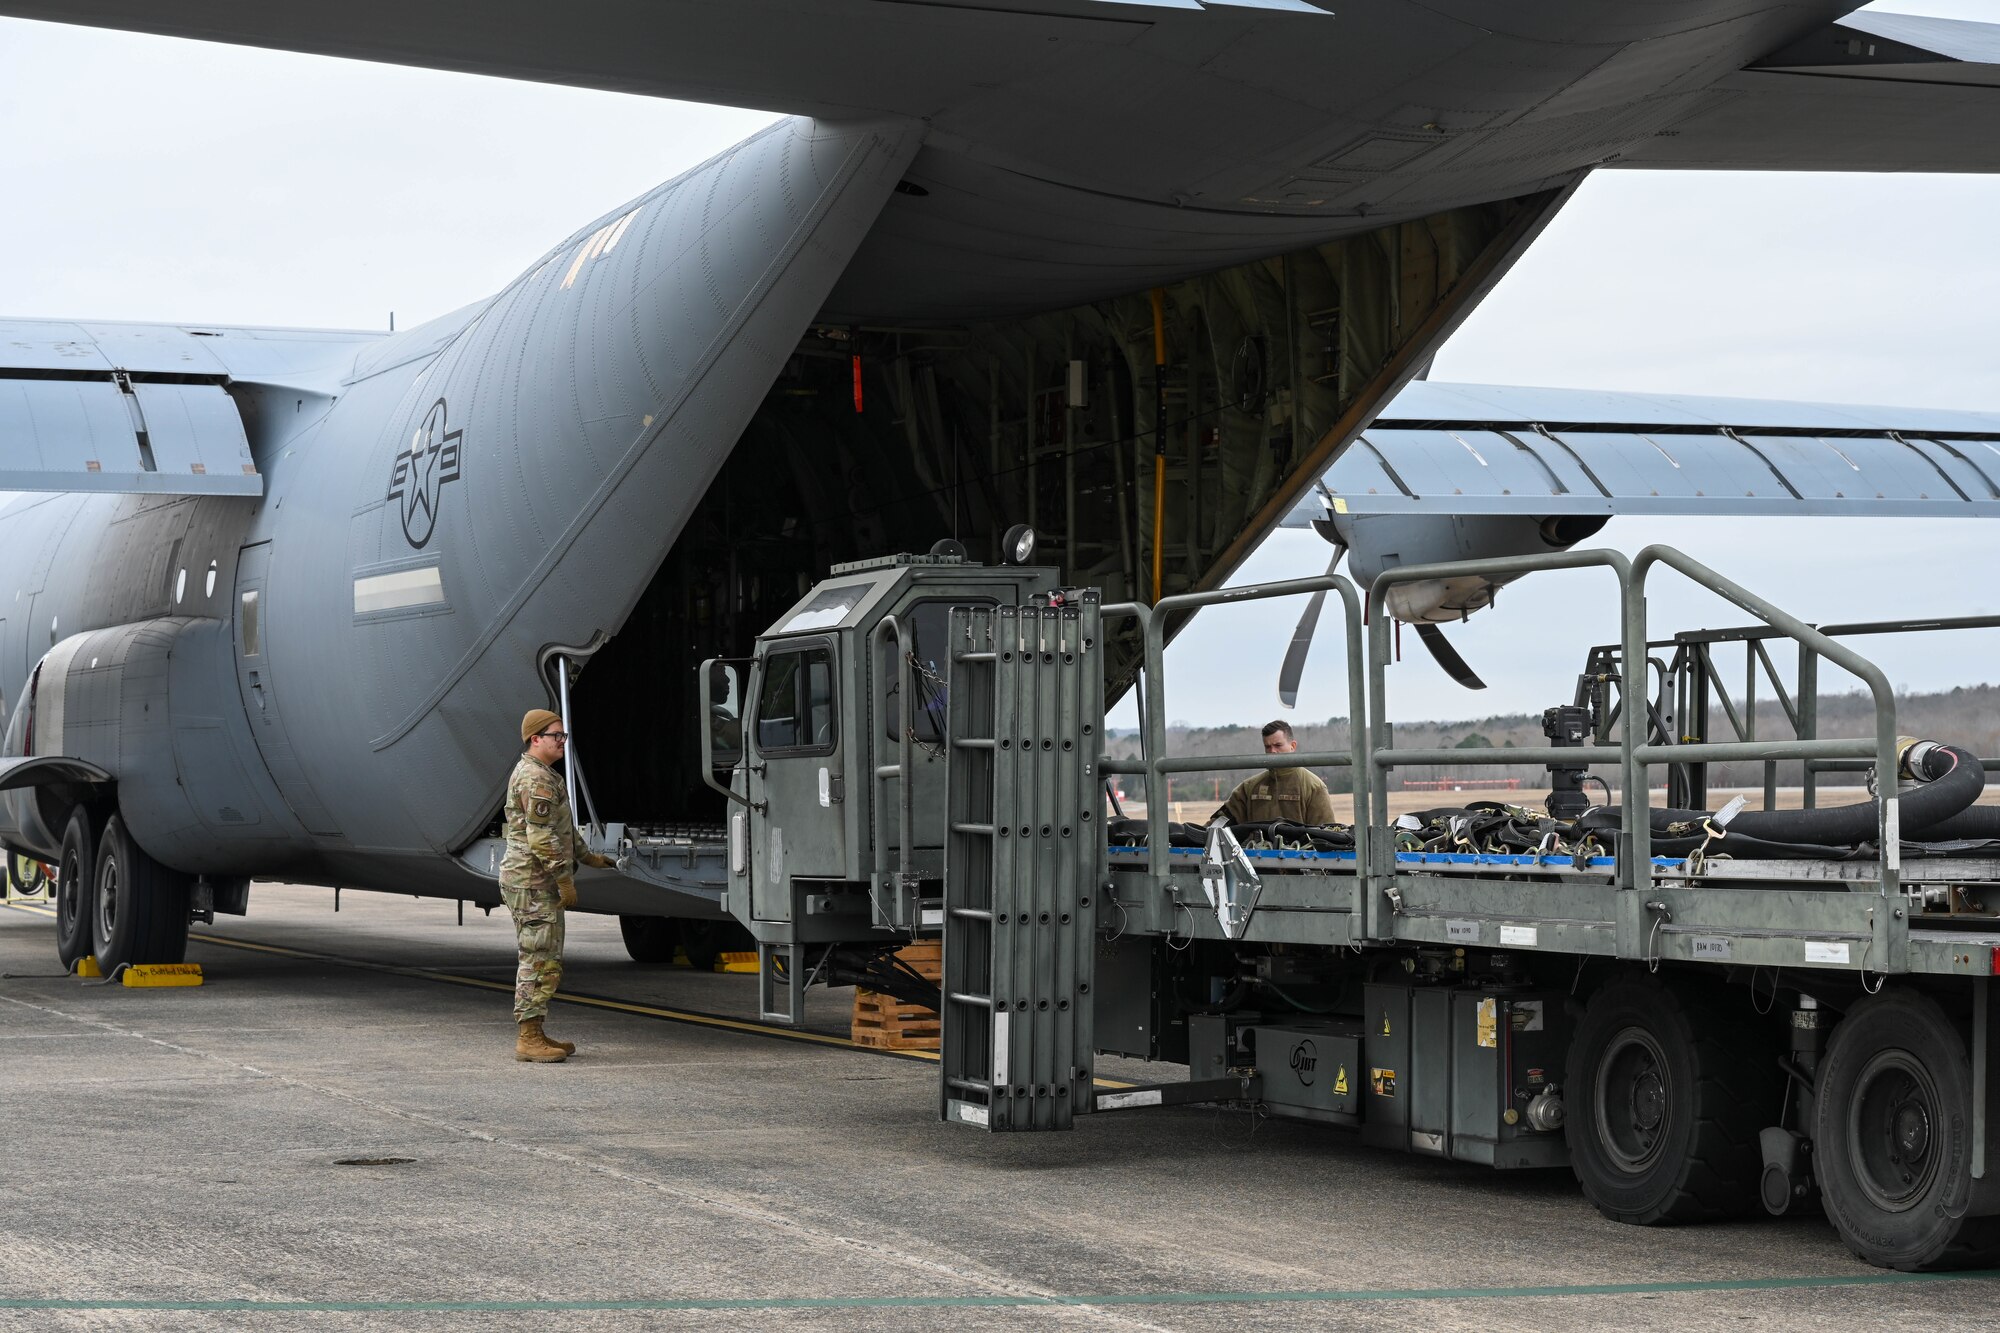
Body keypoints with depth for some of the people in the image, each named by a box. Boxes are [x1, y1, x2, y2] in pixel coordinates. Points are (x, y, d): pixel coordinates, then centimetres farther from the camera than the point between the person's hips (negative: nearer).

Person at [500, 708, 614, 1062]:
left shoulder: (543, 775, 19)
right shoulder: (535, 778, -15)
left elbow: (559, 828, 30)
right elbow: (541, 836, -21)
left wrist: (587, 856, 30)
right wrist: (564, 879, -19)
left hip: (540, 884, 11)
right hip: (533, 883, -11)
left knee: (545, 960, 13)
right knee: (540, 960, -10)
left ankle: (534, 1034, 17)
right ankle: (528, 1039, -9)